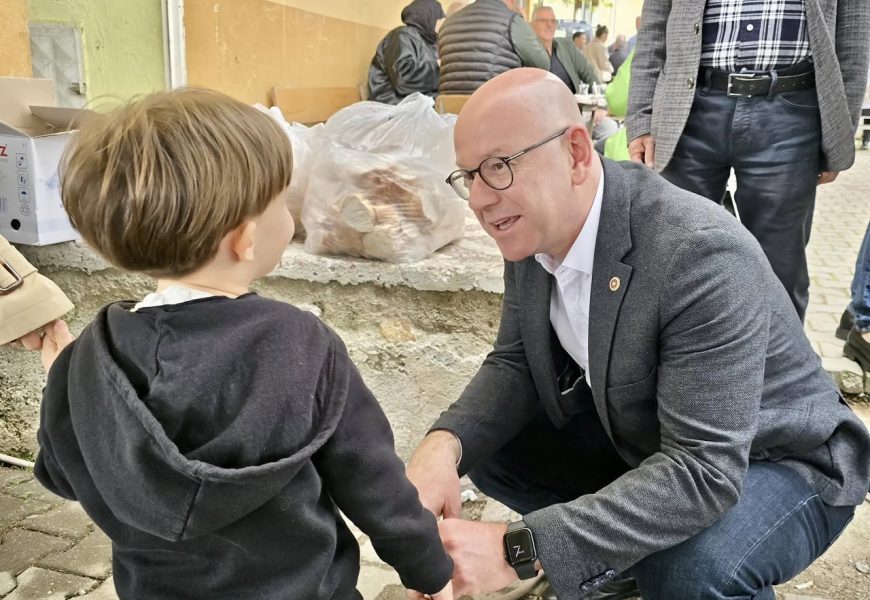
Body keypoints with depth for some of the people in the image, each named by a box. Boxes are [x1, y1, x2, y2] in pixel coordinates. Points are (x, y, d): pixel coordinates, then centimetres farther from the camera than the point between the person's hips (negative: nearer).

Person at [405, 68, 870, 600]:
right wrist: (444, 445, -24)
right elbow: (516, 364, -4)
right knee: (484, 449, -3)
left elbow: (704, 470, -36)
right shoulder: (532, 228, -11)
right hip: (637, 437, 7)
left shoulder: (699, 253, -34)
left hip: (774, 462, -6)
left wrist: (519, 549, -40)